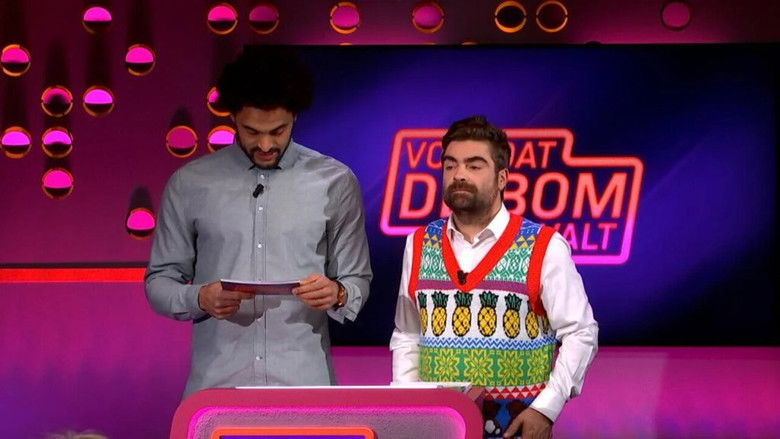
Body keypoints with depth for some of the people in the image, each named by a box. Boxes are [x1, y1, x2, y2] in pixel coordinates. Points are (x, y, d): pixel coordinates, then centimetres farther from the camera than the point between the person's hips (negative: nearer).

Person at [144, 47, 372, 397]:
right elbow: (159, 282, 9)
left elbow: (357, 280, 10)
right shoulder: (190, 184, 6)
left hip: (303, 383, 0)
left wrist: (337, 294, -12)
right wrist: (199, 299, -11)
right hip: (217, 382, 0)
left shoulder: (334, 182, 6)